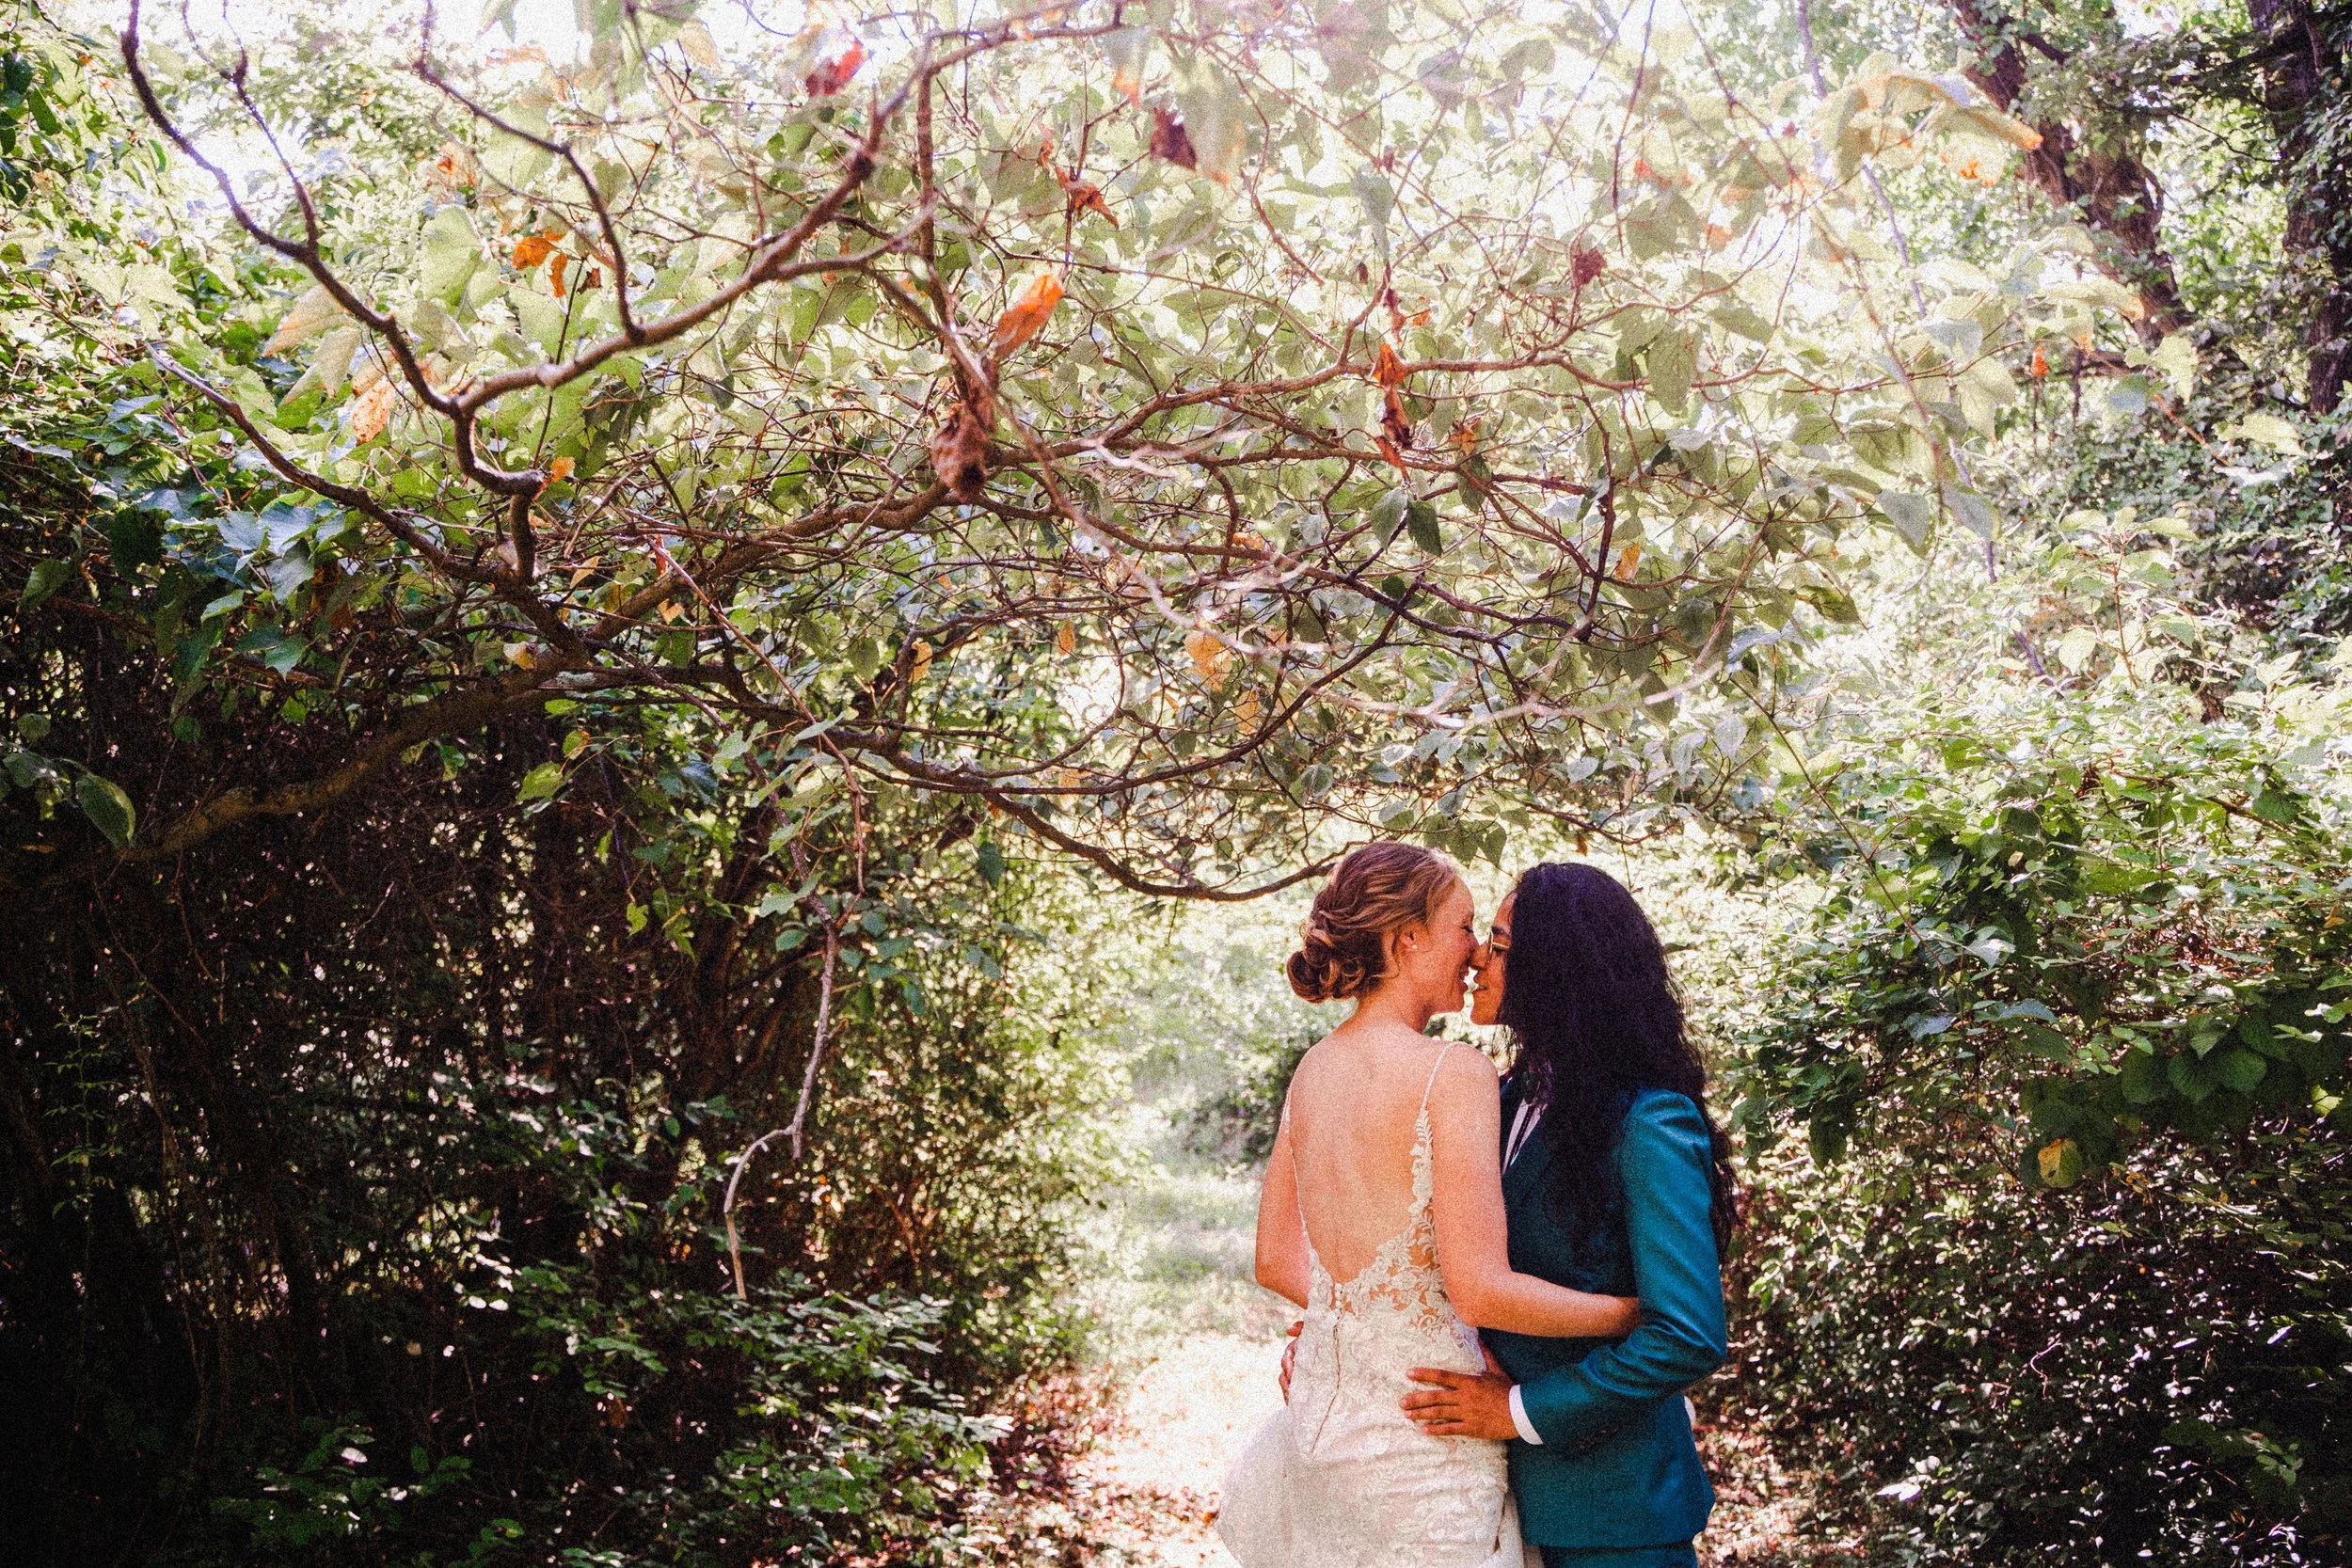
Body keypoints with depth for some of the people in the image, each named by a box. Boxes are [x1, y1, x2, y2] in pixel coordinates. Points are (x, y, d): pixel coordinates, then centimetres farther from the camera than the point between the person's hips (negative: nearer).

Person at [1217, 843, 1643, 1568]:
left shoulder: (1312, 1069, 4)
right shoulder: (1453, 1073, -18)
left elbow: (1276, 1261, 10)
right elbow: (1480, 1290, -21)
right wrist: (1636, 1310, -10)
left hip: (1319, 1418, 7)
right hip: (1421, 1435, -7)